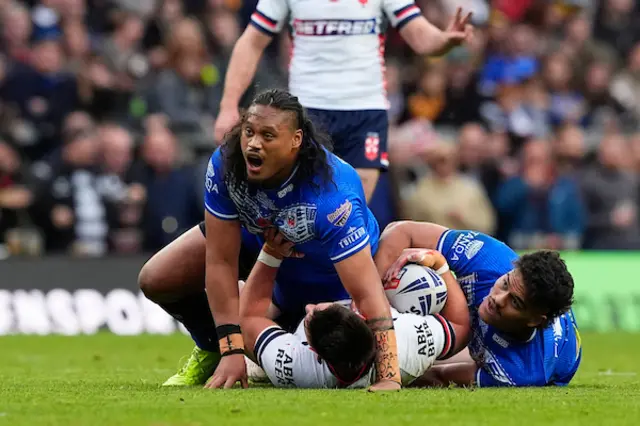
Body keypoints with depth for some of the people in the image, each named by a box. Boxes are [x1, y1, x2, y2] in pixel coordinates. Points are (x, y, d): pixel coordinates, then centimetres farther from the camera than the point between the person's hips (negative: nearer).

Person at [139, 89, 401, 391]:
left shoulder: (331, 197, -44)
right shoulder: (225, 165, -32)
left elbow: (366, 292, -45)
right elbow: (221, 262, -27)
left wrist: (389, 378, -51)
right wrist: (232, 351, -32)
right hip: (255, 238, 3)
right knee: (156, 280, -6)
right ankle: (211, 351, 21)